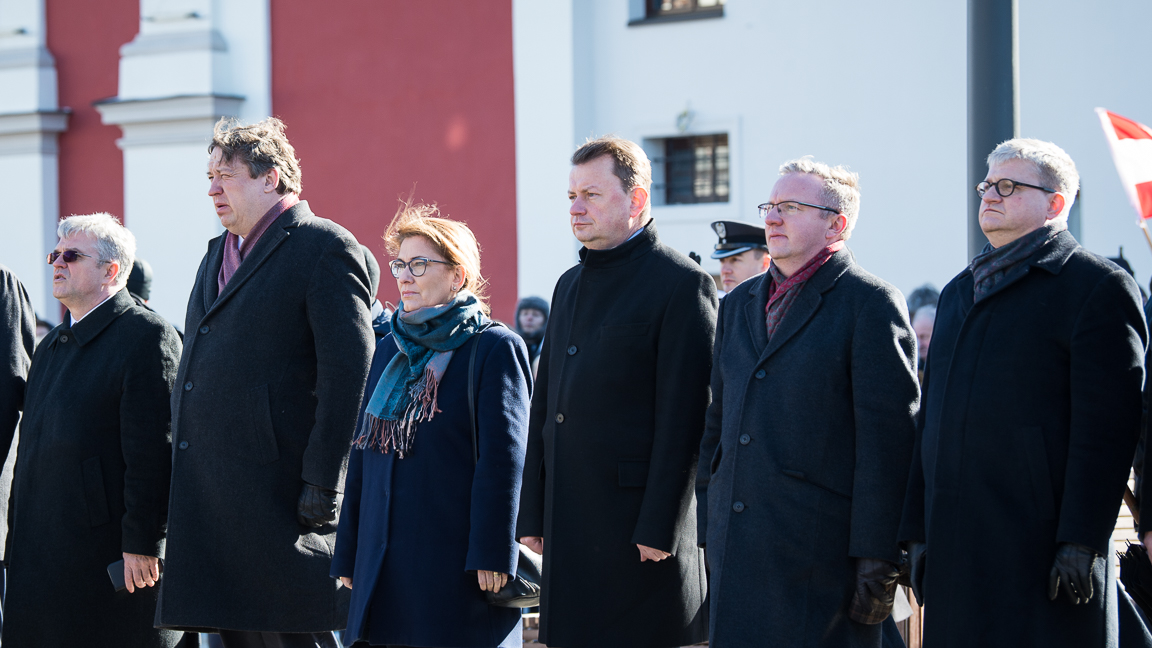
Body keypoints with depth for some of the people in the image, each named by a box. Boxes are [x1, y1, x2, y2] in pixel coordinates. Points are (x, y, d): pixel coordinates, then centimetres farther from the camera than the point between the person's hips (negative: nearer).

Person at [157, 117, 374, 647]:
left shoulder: (323, 249, -7)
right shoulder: (218, 254, 20)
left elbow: (348, 371, -13)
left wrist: (323, 484, -18)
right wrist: (183, 478, 17)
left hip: (276, 488, -8)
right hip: (209, 494, 8)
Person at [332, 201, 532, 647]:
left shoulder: (494, 348, -4)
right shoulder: (389, 351, 16)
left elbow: (503, 460, -11)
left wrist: (492, 554, -16)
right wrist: (349, 555, 15)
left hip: (457, 562, -6)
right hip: (386, 560, 6)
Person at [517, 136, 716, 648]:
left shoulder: (681, 284, -7)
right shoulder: (571, 285, 18)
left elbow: (683, 417, -13)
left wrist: (658, 528, -17)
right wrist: (533, 514, 14)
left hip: (638, 515, -7)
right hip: (570, 523, 7)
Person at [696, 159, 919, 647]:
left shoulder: (870, 303, -4)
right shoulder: (739, 304, 18)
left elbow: (888, 438, -10)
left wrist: (877, 557, -15)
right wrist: (707, 530, 15)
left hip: (822, 551, -6)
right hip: (737, 550, 6)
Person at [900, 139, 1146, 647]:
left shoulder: (1096, 286, -2)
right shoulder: (959, 291, 22)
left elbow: (1105, 428, -11)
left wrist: (1082, 543, -17)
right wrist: (917, 530, 15)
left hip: (1041, 549, -7)